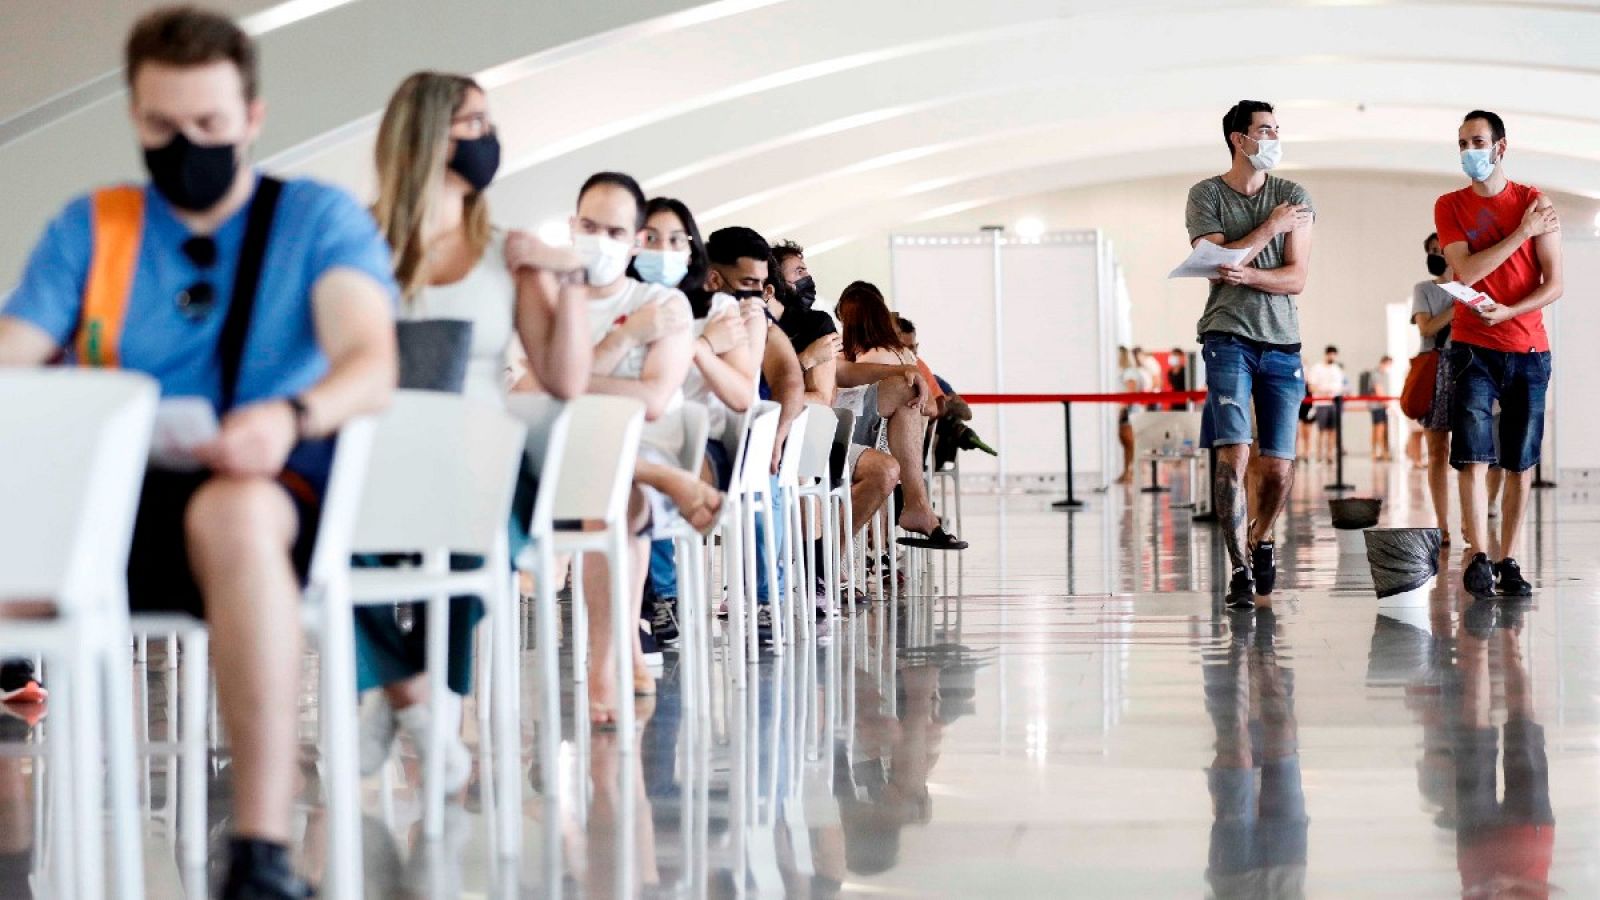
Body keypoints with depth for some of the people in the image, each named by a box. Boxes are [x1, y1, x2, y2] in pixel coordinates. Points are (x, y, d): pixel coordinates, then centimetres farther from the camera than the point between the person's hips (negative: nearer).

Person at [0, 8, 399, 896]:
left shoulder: (320, 219, 10)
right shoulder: (90, 228, 19)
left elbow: (372, 365, -7)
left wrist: (292, 418, -31)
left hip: (263, 489, -3)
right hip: (102, 500, 3)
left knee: (235, 511, -40)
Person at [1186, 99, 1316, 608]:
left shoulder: (1293, 198, 9)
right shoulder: (1206, 196, 5)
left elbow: (1296, 279, 1)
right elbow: (1215, 262, -6)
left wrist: (1245, 273, -17)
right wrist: (1269, 227, -6)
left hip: (1282, 343, 2)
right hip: (1229, 336, -2)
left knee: (1279, 467, 1)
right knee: (1233, 453, -16)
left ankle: (1261, 541, 29)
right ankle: (1240, 570, -12)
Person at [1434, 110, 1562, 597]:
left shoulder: (1536, 203, 2)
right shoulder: (1450, 206, 4)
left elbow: (1554, 284, -2)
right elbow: (1466, 272, -10)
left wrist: (1507, 312, -17)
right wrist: (1521, 233, -12)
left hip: (1528, 351, 1)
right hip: (1473, 349, 0)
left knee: (1521, 463, 1)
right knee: (1474, 457, -11)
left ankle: (1508, 562, 6)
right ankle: (1477, 557, -13)